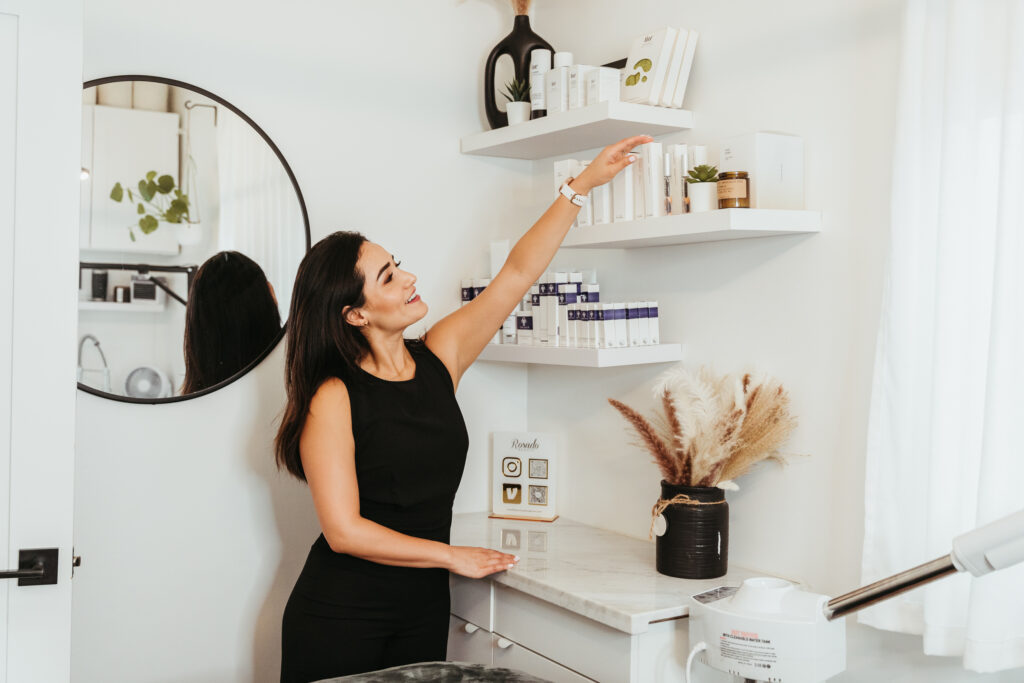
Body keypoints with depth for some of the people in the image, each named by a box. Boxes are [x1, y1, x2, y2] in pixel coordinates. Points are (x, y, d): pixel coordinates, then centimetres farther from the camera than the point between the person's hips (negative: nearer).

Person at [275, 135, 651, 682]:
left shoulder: (438, 359, -1)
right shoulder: (332, 399, -16)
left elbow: (516, 273, 1)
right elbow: (344, 531, -19)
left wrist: (582, 184, 1)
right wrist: (453, 556, -12)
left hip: (424, 612, 5)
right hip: (341, 621, -5)